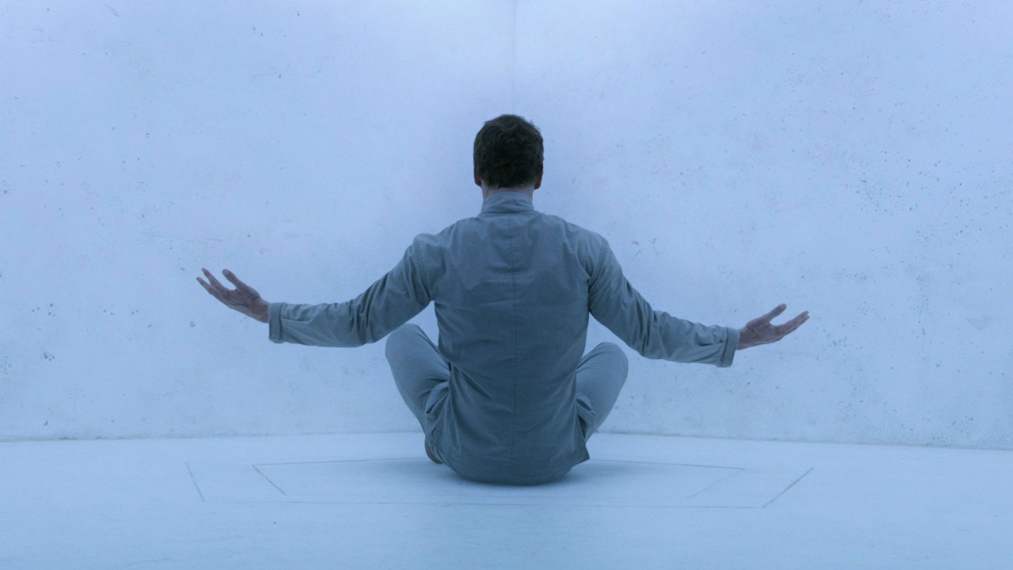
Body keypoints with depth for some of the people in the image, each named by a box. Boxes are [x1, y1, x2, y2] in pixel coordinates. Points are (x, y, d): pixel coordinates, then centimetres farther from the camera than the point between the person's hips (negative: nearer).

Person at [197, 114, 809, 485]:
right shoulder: (585, 248, -10)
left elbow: (358, 322, -1)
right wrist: (740, 338, 15)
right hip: (555, 457, 0)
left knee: (403, 337, 24)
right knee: (614, 355, 28)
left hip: (466, 454, 0)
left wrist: (265, 312, 14)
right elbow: (648, 332, -1)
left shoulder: (437, 251, -11)